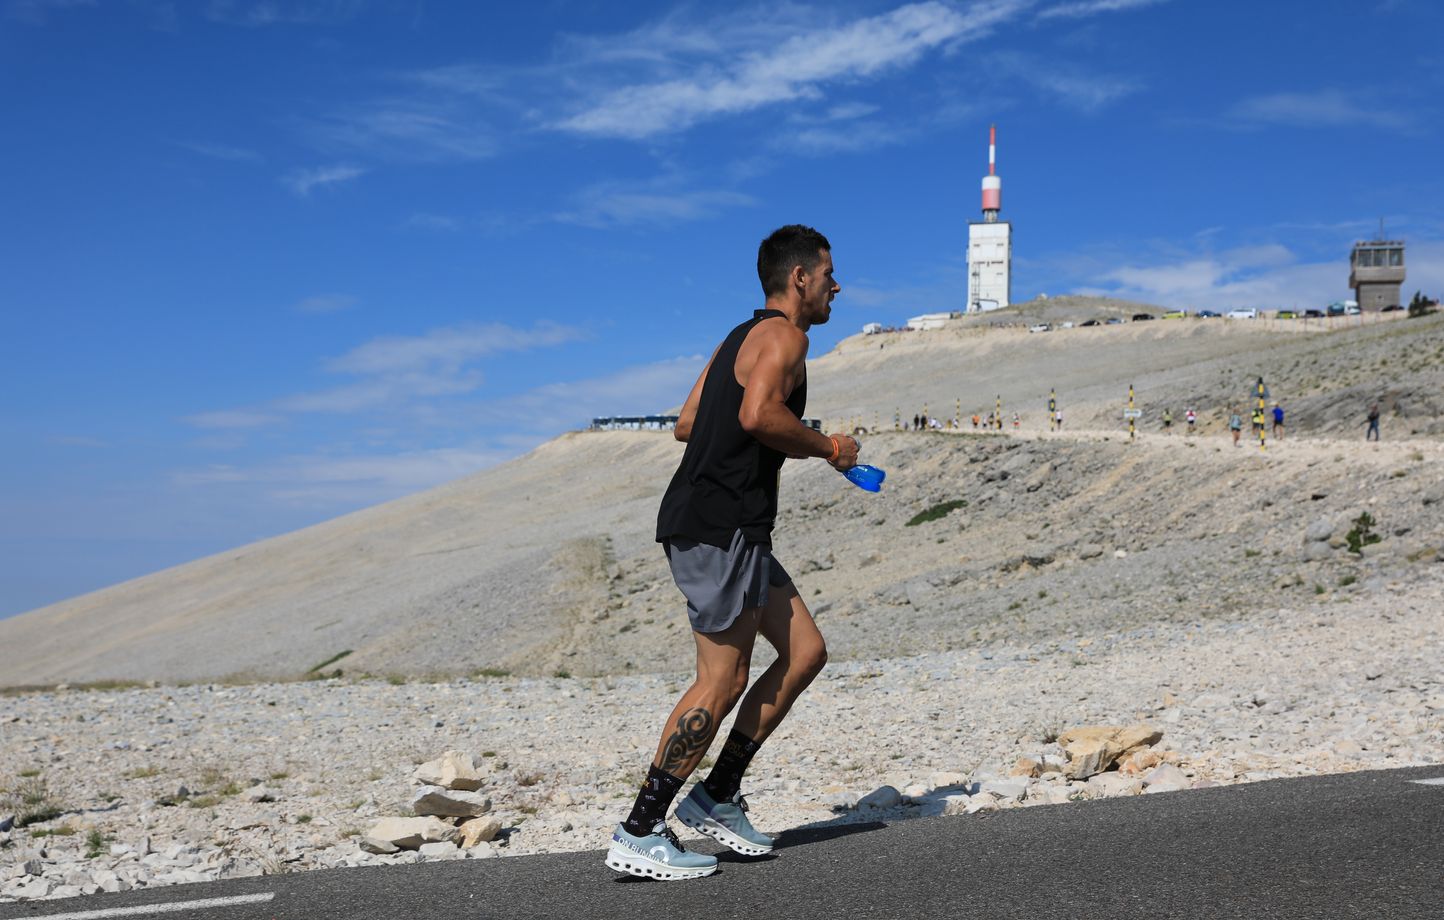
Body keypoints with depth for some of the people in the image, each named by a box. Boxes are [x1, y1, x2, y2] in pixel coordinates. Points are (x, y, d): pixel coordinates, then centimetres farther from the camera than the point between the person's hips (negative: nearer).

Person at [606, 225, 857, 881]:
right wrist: (829, 449, -10)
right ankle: (638, 836, -2)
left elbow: (686, 424, 22)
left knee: (805, 652, 11)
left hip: (732, 530, 11)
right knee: (723, 681, -8)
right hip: (718, 525, -11)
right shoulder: (784, 335, -7)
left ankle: (716, 797, 15)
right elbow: (758, 413, -25)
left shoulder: (741, 338, 24)